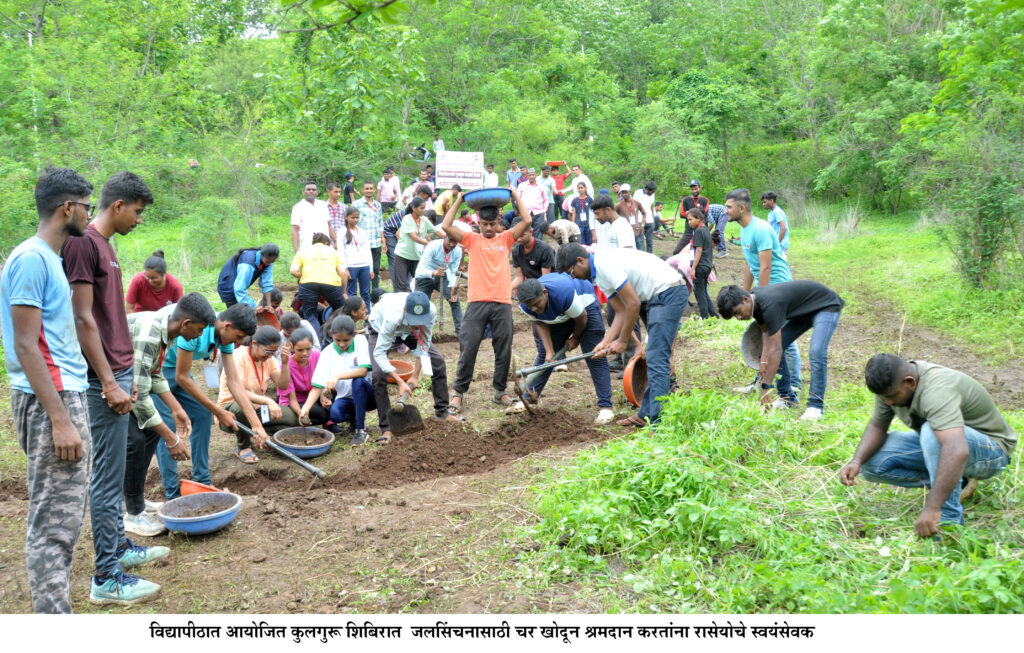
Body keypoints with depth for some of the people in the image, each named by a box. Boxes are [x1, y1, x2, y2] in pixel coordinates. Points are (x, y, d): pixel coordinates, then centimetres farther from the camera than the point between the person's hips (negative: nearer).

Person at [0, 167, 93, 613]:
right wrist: (60, 420, -21)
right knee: (55, 523, -6)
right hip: (49, 403, -10)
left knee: (64, 517, 15)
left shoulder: (48, 258, 16)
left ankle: (54, 611, 25)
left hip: (68, 396, 10)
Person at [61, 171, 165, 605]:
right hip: (102, 379, -10)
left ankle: (118, 546, 32)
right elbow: (83, 319, -19)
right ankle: (106, 577, 5)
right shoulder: (82, 243, -15)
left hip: (116, 371, 10)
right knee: (107, 475, -4)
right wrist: (109, 383, -18)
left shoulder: (104, 244, 14)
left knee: (113, 470, 19)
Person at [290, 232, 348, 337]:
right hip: (332, 283, 0)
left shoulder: (303, 250, 26)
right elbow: (343, 273, 12)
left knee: (310, 317, 9)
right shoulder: (333, 251, 26)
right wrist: (343, 292, 21)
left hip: (308, 283, 0)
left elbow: (293, 271, 9)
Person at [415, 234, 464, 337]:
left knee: (454, 299, -13)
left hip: (442, 276, 3)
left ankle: (460, 330, -7)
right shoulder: (433, 246, -28)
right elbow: (422, 269, -32)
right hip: (425, 277, -3)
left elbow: (453, 272, -7)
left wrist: (453, 287, -25)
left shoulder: (458, 251, -14)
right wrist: (434, 273, -52)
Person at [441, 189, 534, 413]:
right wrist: (459, 201, 3)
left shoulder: (505, 239, 12)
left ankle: (500, 390, 24)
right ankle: (459, 392, 11)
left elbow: (527, 220, 2)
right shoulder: (472, 240, 8)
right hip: (477, 302, -1)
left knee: (503, 350, 8)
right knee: (468, 349, 0)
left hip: (502, 303, 1)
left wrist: (516, 196, 7)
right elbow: (446, 226, -2)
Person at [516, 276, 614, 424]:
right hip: (556, 317, 5)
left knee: (594, 357, -13)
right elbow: (541, 324, -10)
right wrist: (549, 351, -19)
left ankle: (605, 407, -15)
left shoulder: (564, 293, -43)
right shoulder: (526, 305, -27)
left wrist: (575, 339, -7)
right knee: (543, 354, 5)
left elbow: (581, 318, -25)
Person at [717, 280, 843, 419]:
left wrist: (766, 388, -35)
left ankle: (816, 406, -22)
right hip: (804, 311, 9)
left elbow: (775, 350, -37)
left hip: (827, 306, -9)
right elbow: (766, 331, 0)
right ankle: (788, 398, 10)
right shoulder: (755, 301, -11)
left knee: (816, 351, -29)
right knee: (777, 345, 2)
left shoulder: (770, 305, -37)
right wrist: (764, 360, -16)